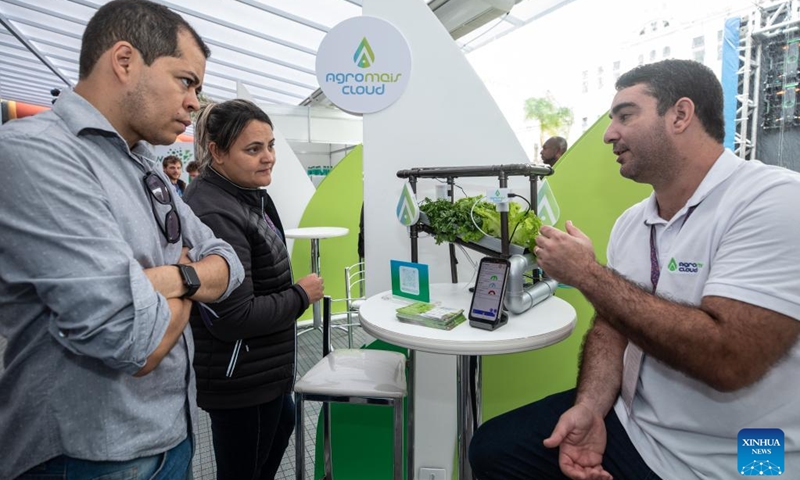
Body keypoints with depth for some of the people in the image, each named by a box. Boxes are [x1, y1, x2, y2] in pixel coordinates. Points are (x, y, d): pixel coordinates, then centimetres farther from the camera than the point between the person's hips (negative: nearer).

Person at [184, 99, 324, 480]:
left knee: (283, 422, 31)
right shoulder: (214, 215, -27)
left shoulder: (249, 194, 5)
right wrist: (301, 296, -18)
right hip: (239, 379, -10)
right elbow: (233, 317, -29)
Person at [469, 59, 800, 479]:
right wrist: (589, 407, -12)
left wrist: (587, 273, -21)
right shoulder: (629, 223, 3)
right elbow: (611, 325, 5)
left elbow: (727, 359, -29)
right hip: (627, 423, 6)